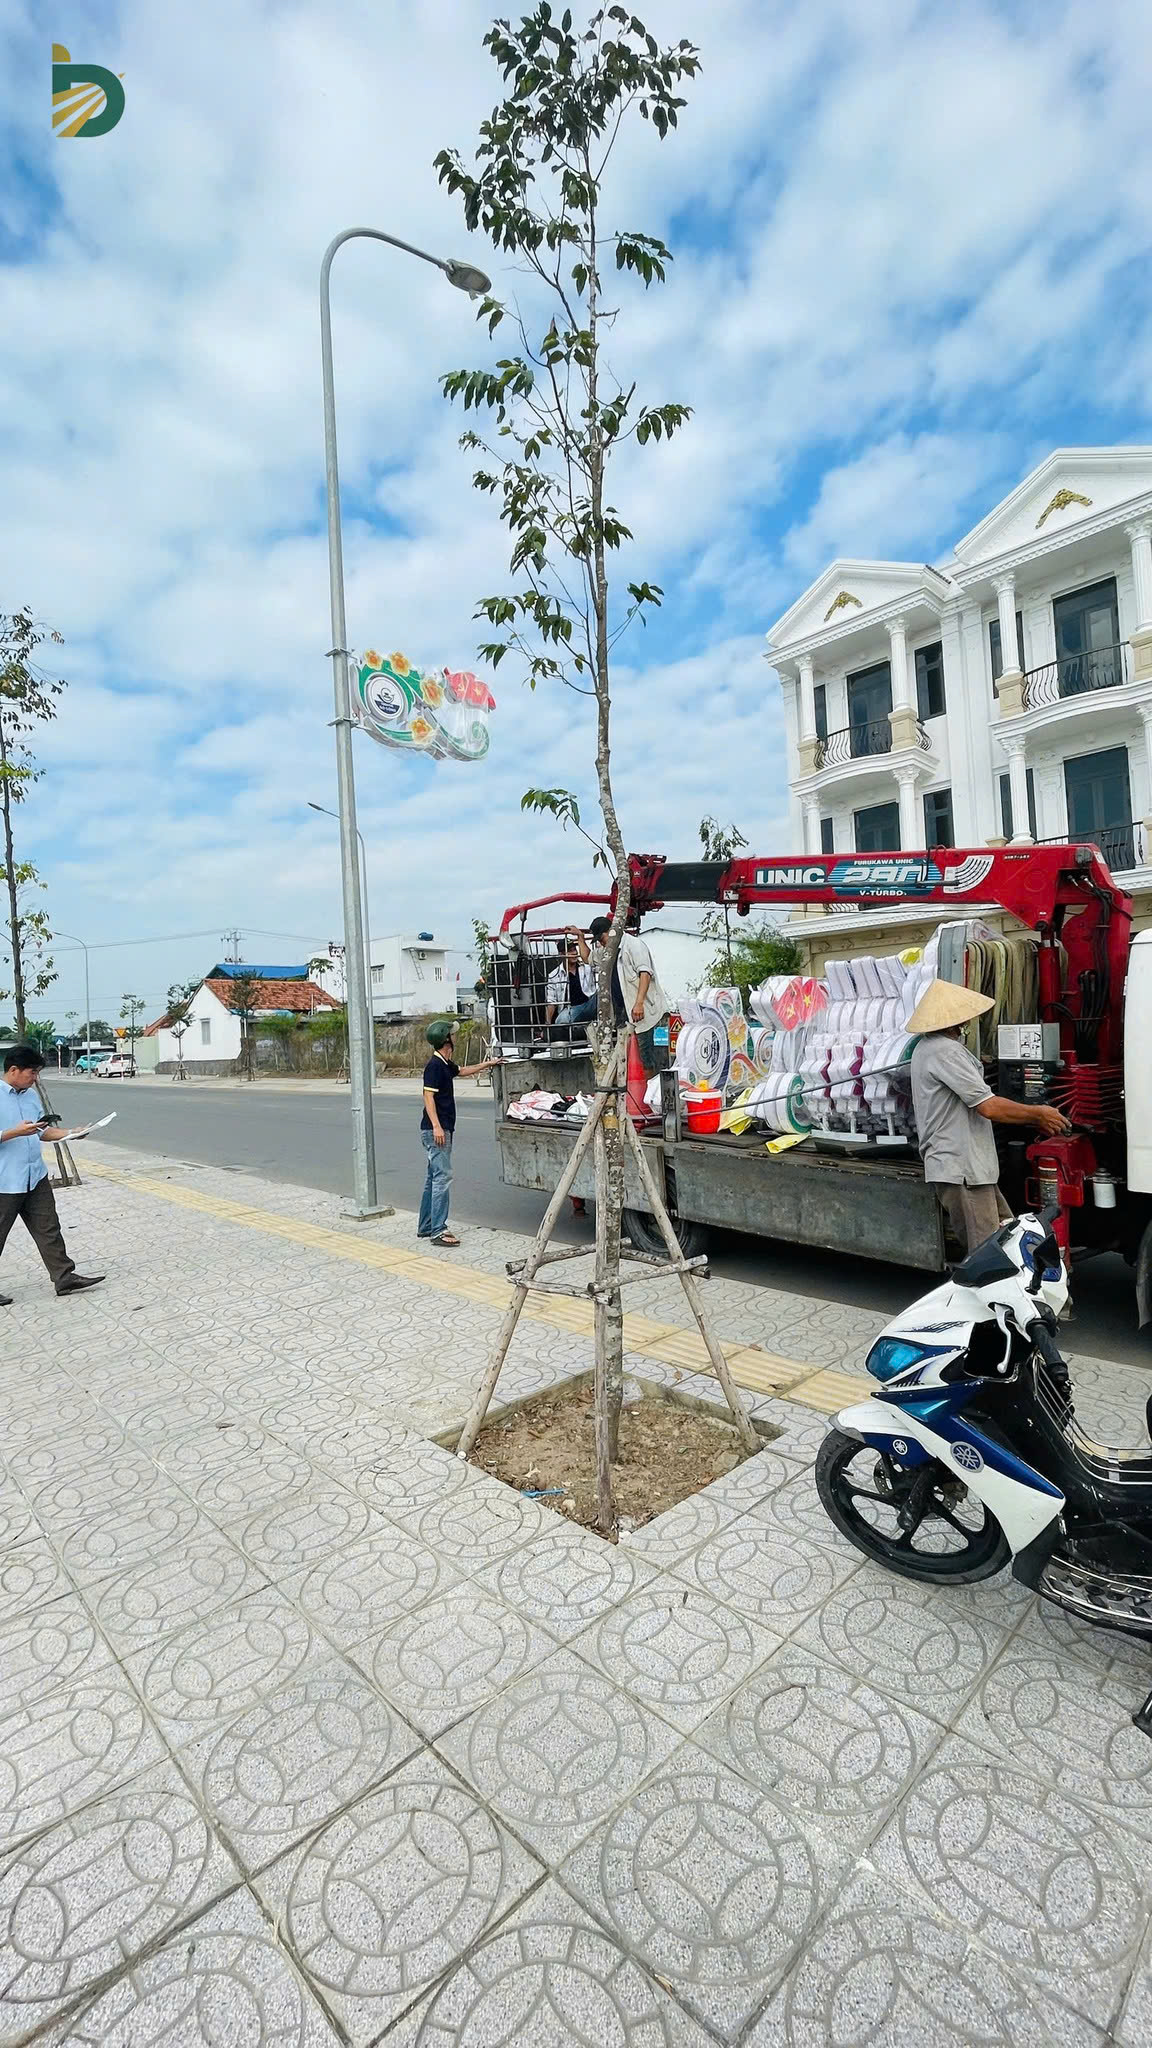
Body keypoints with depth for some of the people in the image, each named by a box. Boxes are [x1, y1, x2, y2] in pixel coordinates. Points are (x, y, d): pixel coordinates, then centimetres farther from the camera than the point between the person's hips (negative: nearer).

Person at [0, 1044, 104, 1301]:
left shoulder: (31, 1095, 8)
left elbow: (44, 1131, 14)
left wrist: (69, 1133, -1)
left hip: (36, 1177, 7)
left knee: (48, 1229, 10)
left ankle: (64, 1277, 16)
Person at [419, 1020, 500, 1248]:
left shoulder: (446, 1064, 15)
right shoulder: (434, 1065, -14)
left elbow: (463, 1071, 36)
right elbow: (428, 1096, -20)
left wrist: (487, 1064, 41)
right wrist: (436, 1126, -27)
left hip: (442, 1129, 10)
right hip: (435, 1130, -10)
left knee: (433, 1177, 13)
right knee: (443, 1176, -12)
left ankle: (425, 1227, 19)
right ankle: (438, 1231, -11)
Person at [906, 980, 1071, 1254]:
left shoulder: (927, 1047, 18)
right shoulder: (946, 1051, -17)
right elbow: (988, 1106, -18)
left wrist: (1033, 1121, 22)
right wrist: (1038, 1114, -3)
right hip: (961, 1169, -11)